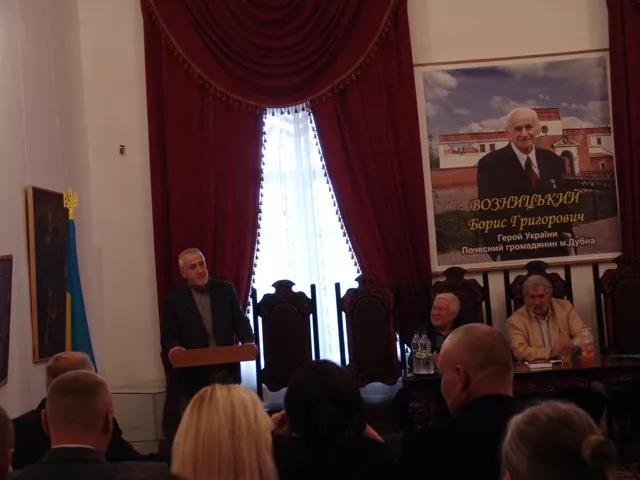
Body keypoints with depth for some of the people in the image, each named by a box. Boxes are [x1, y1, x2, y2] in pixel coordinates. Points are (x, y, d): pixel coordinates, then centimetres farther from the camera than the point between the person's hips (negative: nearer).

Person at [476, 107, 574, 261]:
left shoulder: (553, 161, 8)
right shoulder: (491, 164, -8)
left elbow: (563, 206, 14)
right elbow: (488, 214, -9)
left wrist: (567, 241, 4)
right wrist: (498, 254, -13)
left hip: (554, 251, 5)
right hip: (514, 254, -4)